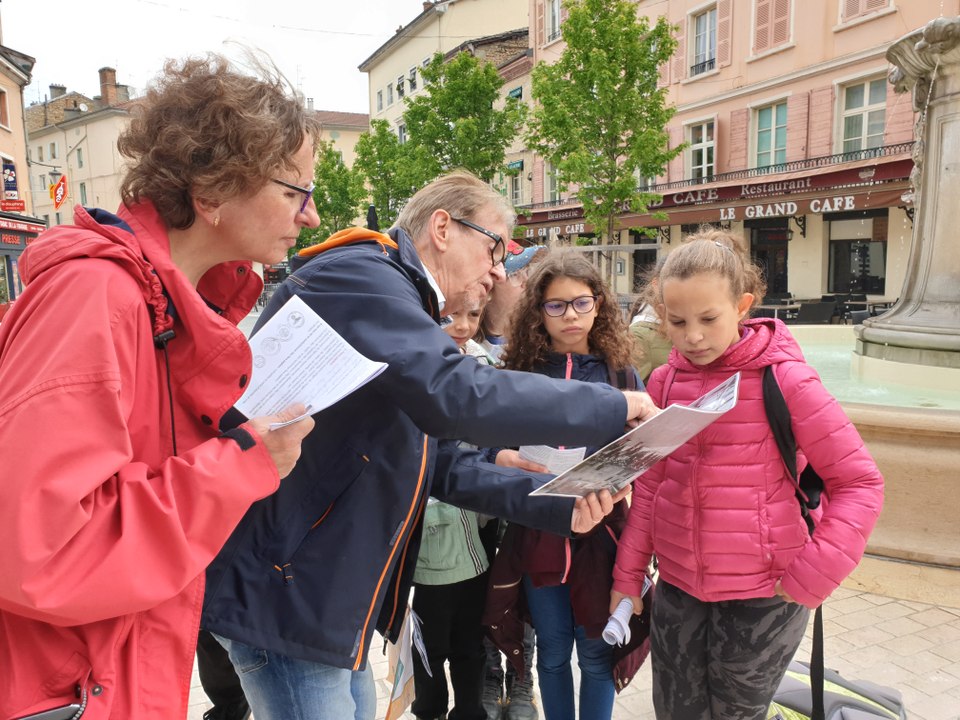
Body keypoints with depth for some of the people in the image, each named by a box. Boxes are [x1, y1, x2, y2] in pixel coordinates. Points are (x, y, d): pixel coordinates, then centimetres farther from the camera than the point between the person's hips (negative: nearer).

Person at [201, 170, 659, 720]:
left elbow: (446, 465, 11)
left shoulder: (410, 311, 15)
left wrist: (559, 503, -1)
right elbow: (457, 397, -33)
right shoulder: (357, 275, -17)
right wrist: (613, 408, -20)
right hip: (282, 591, -10)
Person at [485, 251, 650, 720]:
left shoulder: (619, 371, 1)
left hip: (602, 528, 0)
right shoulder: (519, 372, 0)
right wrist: (504, 457, -20)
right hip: (538, 530, 0)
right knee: (552, 653, 16)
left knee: (596, 651, 13)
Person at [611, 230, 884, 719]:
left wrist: (814, 575, -15)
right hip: (677, 589, 4)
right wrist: (627, 574, 5)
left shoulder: (783, 380, -14)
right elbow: (649, 485, 5)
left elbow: (860, 482, -9)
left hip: (761, 597, -3)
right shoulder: (665, 383, -1)